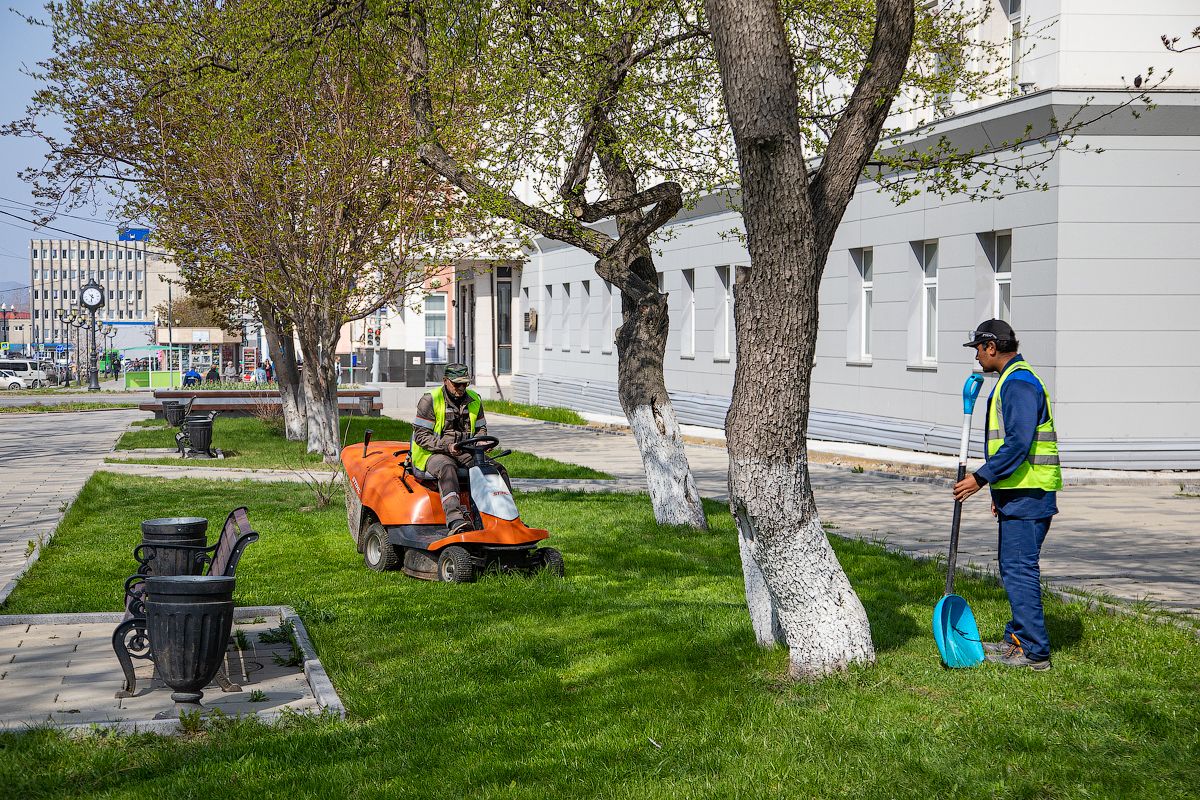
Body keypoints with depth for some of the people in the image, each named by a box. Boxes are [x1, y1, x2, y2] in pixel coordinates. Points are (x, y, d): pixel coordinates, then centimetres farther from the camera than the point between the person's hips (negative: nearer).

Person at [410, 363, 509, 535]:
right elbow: (421, 435, -10)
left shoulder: (474, 400, 11)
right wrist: (446, 446, -24)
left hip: (465, 452, 6)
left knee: (498, 469, -14)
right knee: (447, 468, -40)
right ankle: (455, 522, -56)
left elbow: (481, 428, 22)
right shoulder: (430, 401, -7)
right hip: (433, 454, -6)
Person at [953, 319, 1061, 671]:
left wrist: (981, 478, -21)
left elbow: (1018, 443, -24)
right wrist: (999, 488, 25)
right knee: (1013, 567, 17)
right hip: (1019, 493, 11)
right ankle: (1017, 639, 26)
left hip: (1027, 496, -11)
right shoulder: (1013, 380, 19)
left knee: (1020, 569, -10)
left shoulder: (1019, 383, -15)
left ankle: (1034, 652, -8)